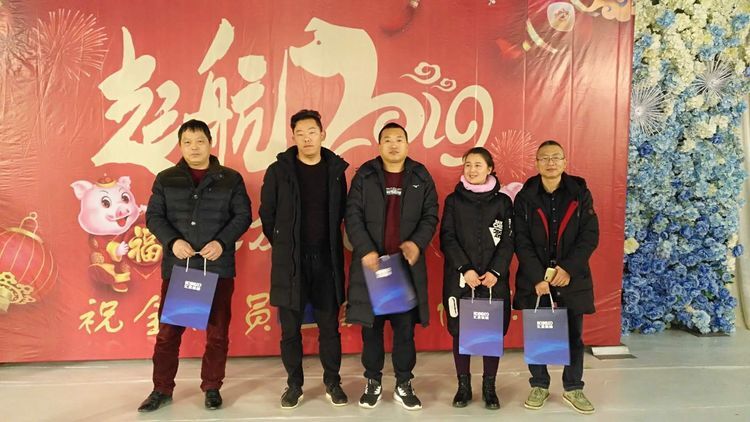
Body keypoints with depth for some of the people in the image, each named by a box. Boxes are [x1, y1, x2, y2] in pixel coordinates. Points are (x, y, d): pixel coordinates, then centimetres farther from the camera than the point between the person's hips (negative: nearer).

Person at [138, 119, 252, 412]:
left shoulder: (231, 179, 5)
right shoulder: (166, 179, 8)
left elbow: (243, 215, 1)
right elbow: (153, 216, 4)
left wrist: (222, 242, -15)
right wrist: (173, 241, -14)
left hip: (218, 268, -1)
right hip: (176, 267, 1)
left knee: (217, 332, 6)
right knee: (168, 331, 7)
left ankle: (212, 388, 21)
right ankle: (162, 389, 21)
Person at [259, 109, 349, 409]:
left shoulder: (336, 169, 3)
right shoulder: (279, 170, -2)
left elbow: (340, 212, 11)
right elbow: (267, 213, 5)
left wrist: (328, 243, 11)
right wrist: (283, 245, 11)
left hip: (326, 259, 1)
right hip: (290, 260, -1)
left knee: (329, 325, 8)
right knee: (290, 327, 7)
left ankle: (332, 382, 23)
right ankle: (294, 384, 22)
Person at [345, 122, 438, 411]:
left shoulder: (421, 177, 6)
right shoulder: (365, 175, 2)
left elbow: (430, 216, 4)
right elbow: (352, 216, -4)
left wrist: (417, 242, -14)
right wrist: (365, 250, -16)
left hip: (407, 264, 1)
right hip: (371, 262, 0)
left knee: (406, 326, 7)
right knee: (371, 325, 8)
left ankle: (403, 385, 21)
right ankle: (373, 382, 24)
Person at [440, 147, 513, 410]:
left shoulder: (502, 201, 5)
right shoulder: (454, 200, 4)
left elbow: (508, 241, 1)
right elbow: (447, 239, -2)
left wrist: (495, 271, -13)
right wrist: (465, 269, -13)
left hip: (494, 279, 0)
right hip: (460, 278, 0)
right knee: (460, 331, 5)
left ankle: (489, 386, 18)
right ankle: (463, 386, 19)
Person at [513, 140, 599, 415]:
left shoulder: (580, 193, 0)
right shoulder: (525, 197, -1)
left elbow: (590, 236, -4)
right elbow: (521, 241, -6)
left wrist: (569, 269, -15)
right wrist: (537, 277, -16)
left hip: (572, 279, 1)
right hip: (534, 280, 0)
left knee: (574, 337, 10)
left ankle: (573, 389, 25)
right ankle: (539, 386, 25)